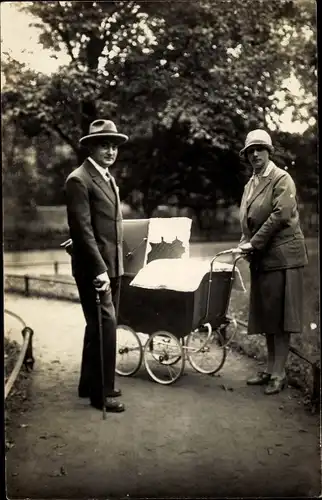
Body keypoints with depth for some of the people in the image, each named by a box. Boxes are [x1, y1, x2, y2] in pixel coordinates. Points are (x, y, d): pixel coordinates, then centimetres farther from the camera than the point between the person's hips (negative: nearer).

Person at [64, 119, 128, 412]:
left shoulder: (109, 178, 17)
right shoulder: (79, 180, -12)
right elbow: (83, 229, -18)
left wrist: (114, 266, 14)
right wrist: (99, 269, -22)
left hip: (113, 265, 9)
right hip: (94, 267, -9)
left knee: (100, 326, 16)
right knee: (105, 325, -6)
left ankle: (90, 384, 30)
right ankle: (103, 392, 7)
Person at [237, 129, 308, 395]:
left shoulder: (282, 178, -7)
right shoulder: (251, 184, 15)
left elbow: (280, 215, -17)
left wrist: (254, 243, -16)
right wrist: (245, 244, 1)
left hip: (282, 255, -7)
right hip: (261, 257, 7)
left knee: (279, 316, -2)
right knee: (265, 315, 12)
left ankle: (279, 373, 7)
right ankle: (270, 369, 23)